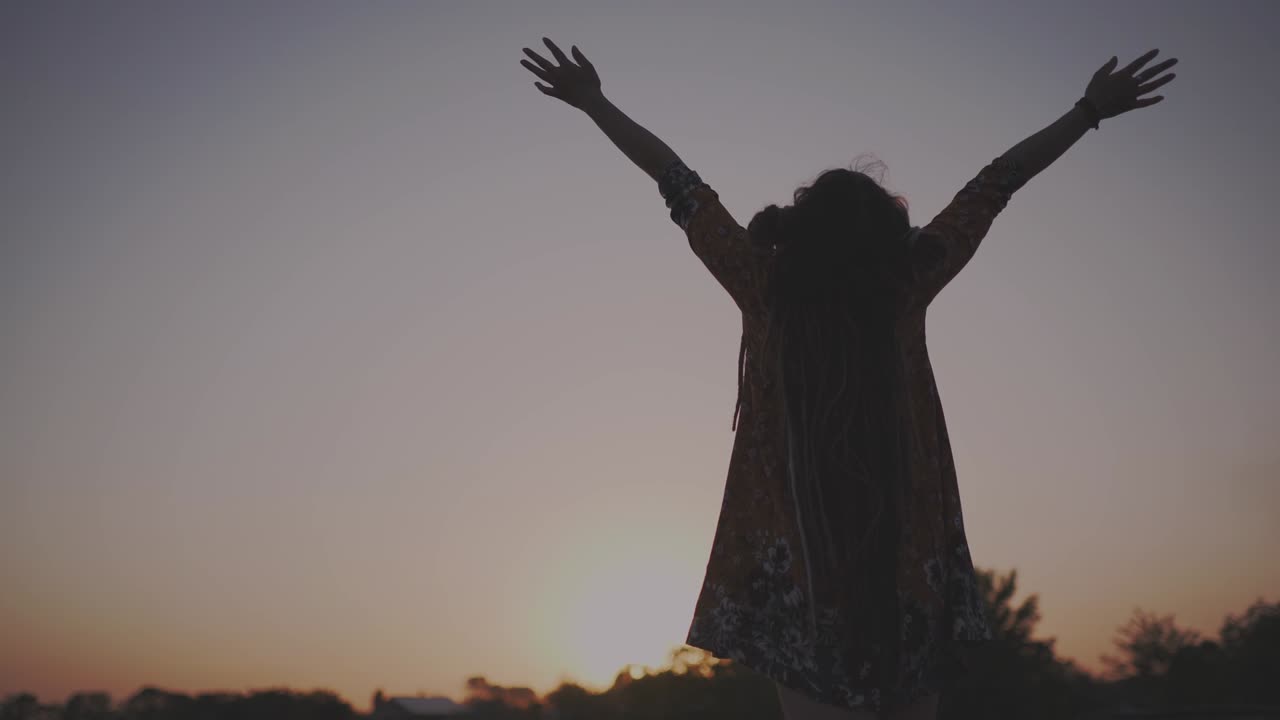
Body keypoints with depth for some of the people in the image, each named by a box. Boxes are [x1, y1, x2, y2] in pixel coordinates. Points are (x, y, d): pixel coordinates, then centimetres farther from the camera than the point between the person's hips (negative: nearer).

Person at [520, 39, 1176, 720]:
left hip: (799, 555, -1)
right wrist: (1090, 110, 15)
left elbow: (680, 185, 6)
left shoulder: (763, 287, -2)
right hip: (908, 553, 1)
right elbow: (995, 184, 7)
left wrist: (592, 102, 16)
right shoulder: (909, 283, -1)